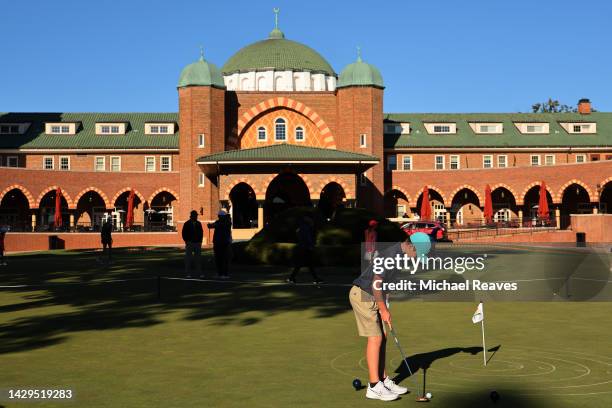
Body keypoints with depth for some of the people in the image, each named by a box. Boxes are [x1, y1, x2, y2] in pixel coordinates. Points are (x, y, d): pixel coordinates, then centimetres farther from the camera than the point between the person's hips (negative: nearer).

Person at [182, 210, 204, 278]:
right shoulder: (187, 224, -1)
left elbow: (201, 232, 16)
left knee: (198, 259, 4)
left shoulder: (199, 224, 9)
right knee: (188, 258, -1)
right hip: (189, 243, -3)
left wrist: (200, 241, 7)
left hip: (197, 243, 3)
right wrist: (187, 241, -8)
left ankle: (199, 273, 7)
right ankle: (188, 273, 4)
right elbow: (183, 233, -1)